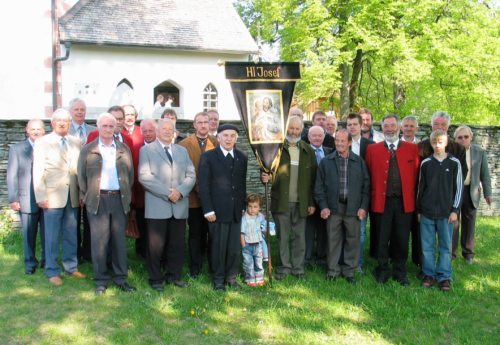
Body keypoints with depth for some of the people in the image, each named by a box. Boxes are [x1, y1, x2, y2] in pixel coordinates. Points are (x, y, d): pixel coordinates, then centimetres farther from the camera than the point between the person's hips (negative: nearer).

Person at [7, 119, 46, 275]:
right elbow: (12, 176, 2)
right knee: (29, 235, 7)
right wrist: (13, 199, -4)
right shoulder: (16, 149, 5)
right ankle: (30, 263, 22)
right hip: (27, 200, 0)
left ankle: (47, 261, 21)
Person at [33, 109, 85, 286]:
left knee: (71, 235, 10)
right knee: (52, 237, 3)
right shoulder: (43, 142, 0)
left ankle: (71, 267, 23)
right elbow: (38, 172, -4)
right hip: (52, 196, -3)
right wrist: (41, 196, -10)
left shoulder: (77, 142, 9)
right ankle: (52, 271, 14)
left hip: (72, 196, 3)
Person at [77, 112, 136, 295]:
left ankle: (120, 277, 16)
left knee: (119, 239, 7)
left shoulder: (124, 149, 10)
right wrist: (86, 197, 3)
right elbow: (81, 175, 6)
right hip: (97, 199, -2)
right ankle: (100, 280, 10)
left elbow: (130, 173, 12)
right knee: (99, 240, 0)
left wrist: (127, 194, 8)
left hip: (119, 199, 2)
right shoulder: (88, 150, 4)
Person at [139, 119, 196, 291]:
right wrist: (167, 193, -14)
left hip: (180, 205, 4)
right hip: (157, 206, -4)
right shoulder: (147, 150, 5)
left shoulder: (182, 151, 18)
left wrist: (180, 191, -9)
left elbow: (191, 175, 10)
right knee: (156, 245, 0)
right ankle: (156, 279, 12)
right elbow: (144, 176, -8)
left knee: (177, 244, 8)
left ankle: (174, 275, 21)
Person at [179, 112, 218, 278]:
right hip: (194, 196, -1)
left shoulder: (216, 143, 4)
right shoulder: (184, 144, 0)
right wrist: (192, 187, -9)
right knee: (195, 233, 9)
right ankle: (195, 268, 20)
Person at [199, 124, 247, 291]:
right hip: (217, 211, -3)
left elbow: (243, 184, 13)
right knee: (218, 246, 3)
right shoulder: (208, 157, -1)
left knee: (235, 247, 6)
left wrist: (243, 206, 9)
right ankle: (218, 279, 17)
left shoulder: (242, 157, 10)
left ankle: (231, 277, 21)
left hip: (237, 211, 3)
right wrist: (208, 210, -9)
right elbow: (203, 185, -4)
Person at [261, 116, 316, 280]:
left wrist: (311, 202, 1)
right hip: (281, 201, -1)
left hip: (301, 202, 2)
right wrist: (265, 177, -22)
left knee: (299, 236, 8)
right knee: (283, 236, 6)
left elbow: (313, 178, 5)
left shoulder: (308, 151, 6)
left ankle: (298, 267, 19)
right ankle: (284, 267, 17)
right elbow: (266, 169, 2)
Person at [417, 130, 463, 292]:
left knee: (446, 246, 5)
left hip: (446, 212, -1)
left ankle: (444, 276, 15)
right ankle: (429, 274, 18)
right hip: (427, 212, 1)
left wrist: (455, 210, -3)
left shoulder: (454, 163, -1)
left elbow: (459, 187, 1)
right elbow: (421, 187, 7)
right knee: (427, 246, 6)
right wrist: (418, 210, 8)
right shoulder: (425, 163, 3)